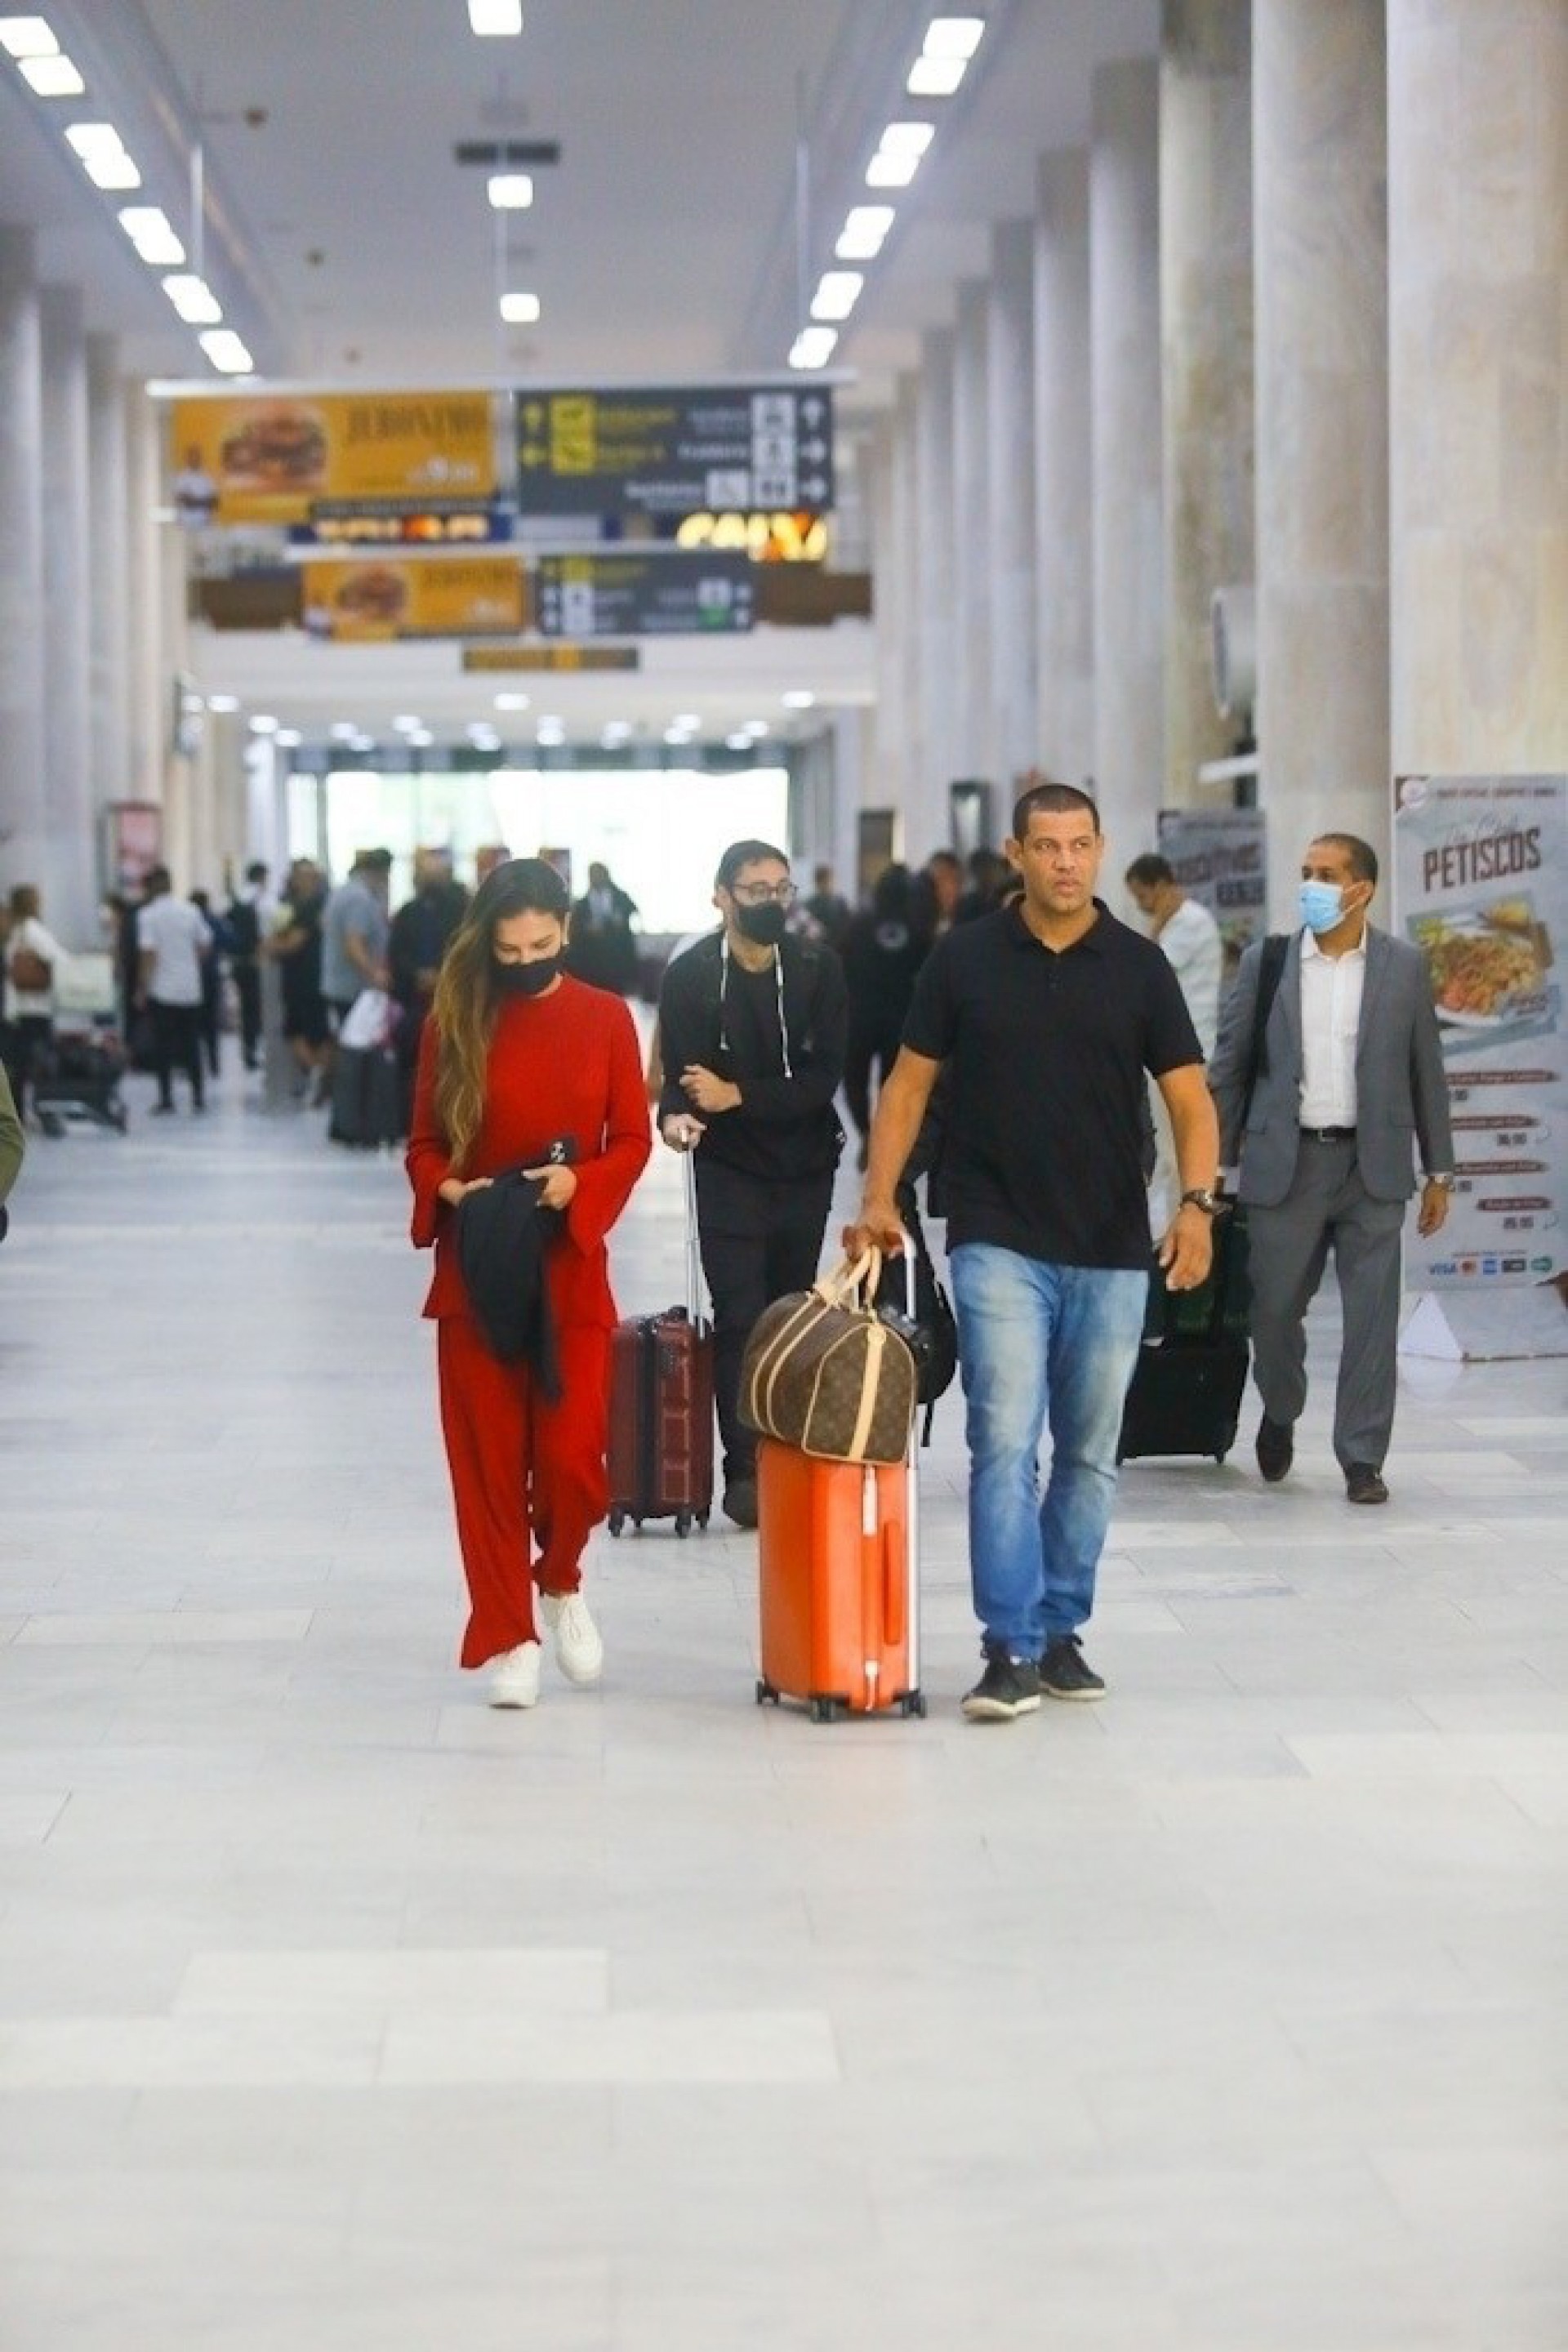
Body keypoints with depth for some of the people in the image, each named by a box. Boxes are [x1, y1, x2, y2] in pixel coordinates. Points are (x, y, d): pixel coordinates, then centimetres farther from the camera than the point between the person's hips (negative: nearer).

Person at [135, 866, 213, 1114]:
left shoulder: (147, 915, -10)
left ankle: (166, 1098, 1)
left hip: (162, 990, -4)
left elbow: (148, 954, -14)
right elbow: (205, 946, 7)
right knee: (191, 1044, 11)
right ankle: (198, 1096, 11)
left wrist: (142, 989, -10)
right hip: (191, 988, 4)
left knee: (163, 1046, 2)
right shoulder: (191, 911, 2)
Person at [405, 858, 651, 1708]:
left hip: (570, 1270, 0)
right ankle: (508, 1638, 13)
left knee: (572, 1455, -7)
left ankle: (561, 1582, 24)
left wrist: (578, 1183, -17)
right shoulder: (454, 1022, 1)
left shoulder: (605, 1018, 1)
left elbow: (633, 1140, 2)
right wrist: (449, 1190, -16)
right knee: (488, 1460, 2)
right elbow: (423, 1145, 5)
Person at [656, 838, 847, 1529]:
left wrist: (738, 1095, -21)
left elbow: (823, 1076, -11)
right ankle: (744, 1470, -10)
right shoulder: (691, 975, -7)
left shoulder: (818, 969, -4)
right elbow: (683, 1074, -12)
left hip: (805, 1168, 2)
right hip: (730, 1170, -2)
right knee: (741, 1318, -10)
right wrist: (678, 1113, -34)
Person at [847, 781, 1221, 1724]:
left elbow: (1190, 1097, -2)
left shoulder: (1139, 965, 1)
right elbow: (911, 1082, 7)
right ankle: (1010, 1650, -12)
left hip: (1112, 1250, 2)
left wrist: (1197, 1202, -19)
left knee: (1090, 1454, 10)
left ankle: (1061, 1630, 22)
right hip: (1000, 1243, -2)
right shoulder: (965, 958, 0)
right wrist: (880, 1197, -4)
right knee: (1005, 1443, -12)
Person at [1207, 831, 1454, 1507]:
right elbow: (1230, 1065, 5)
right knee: (1275, 1306, 8)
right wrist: (1213, 1163, 2)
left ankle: (1362, 1460, 6)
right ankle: (1280, 1413, 36)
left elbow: (1426, 1071, 7)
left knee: (1371, 1316, -2)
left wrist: (1439, 1171, 7)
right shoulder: (1265, 962, 3)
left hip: (1373, 1166, 0)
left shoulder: (1404, 967, 3)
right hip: (1285, 1163, 1)